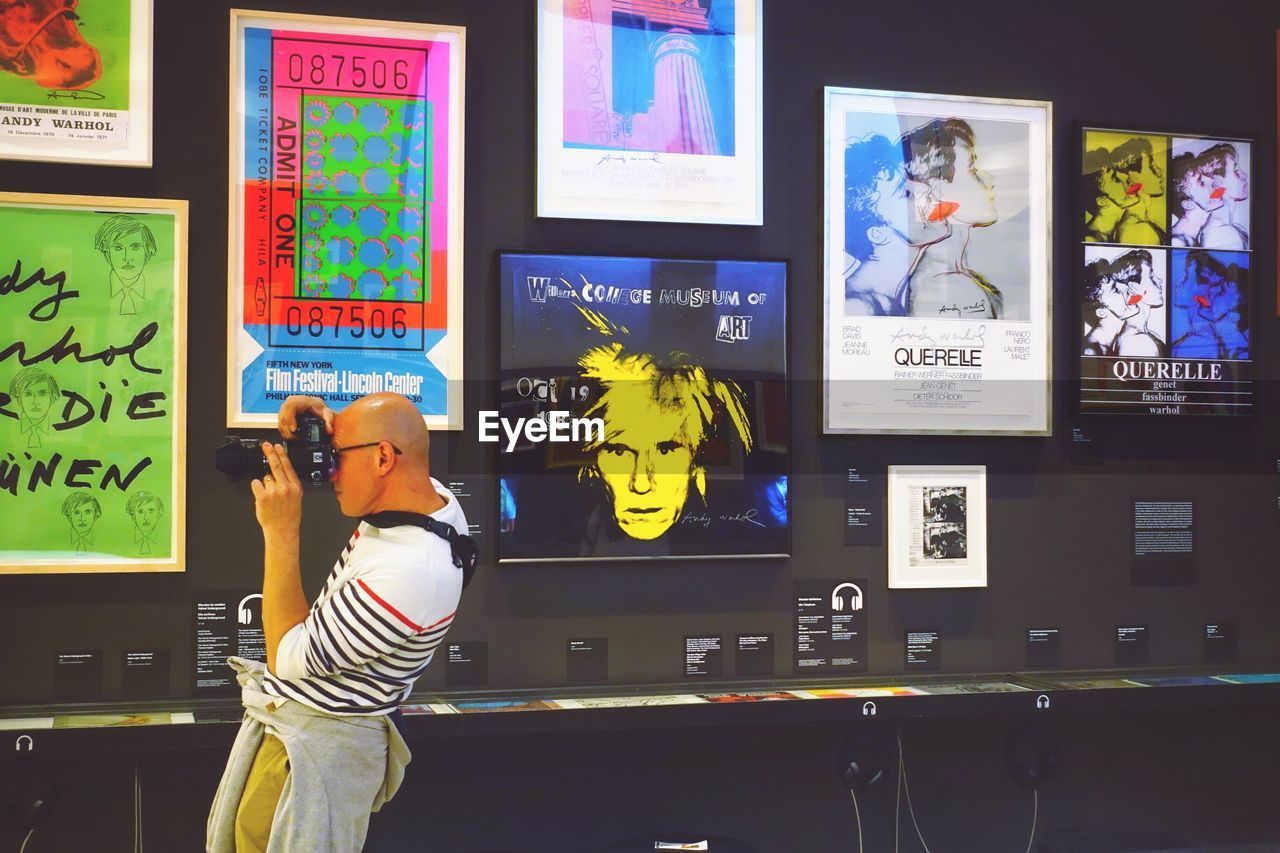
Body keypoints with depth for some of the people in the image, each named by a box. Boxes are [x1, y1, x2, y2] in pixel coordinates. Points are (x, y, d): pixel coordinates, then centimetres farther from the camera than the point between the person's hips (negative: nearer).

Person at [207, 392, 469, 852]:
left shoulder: (408, 573, -32)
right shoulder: (433, 499, -5)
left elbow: (287, 657, -21)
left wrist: (281, 532, -21)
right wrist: (325, 420, -4)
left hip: (312, 745, -10)